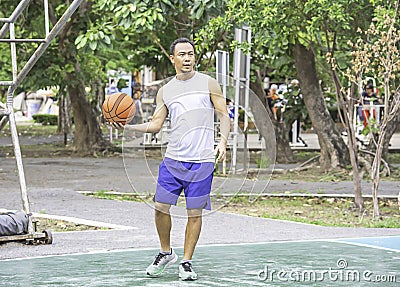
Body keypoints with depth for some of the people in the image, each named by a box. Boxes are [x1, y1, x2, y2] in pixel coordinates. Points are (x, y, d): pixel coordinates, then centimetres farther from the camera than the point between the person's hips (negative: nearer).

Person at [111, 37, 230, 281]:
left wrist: (223, 142, -14)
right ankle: (166, 253, 21)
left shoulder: (208, 84, 2)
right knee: (161, 207, 0)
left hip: (201, 161, -3)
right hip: (173, 160, 3)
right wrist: (127, 126, -4)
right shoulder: (165, 91, 11)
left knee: (194, 212, 0)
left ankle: (187, 261, 12)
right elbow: (155, 125, 10)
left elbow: (224, 116, 2)